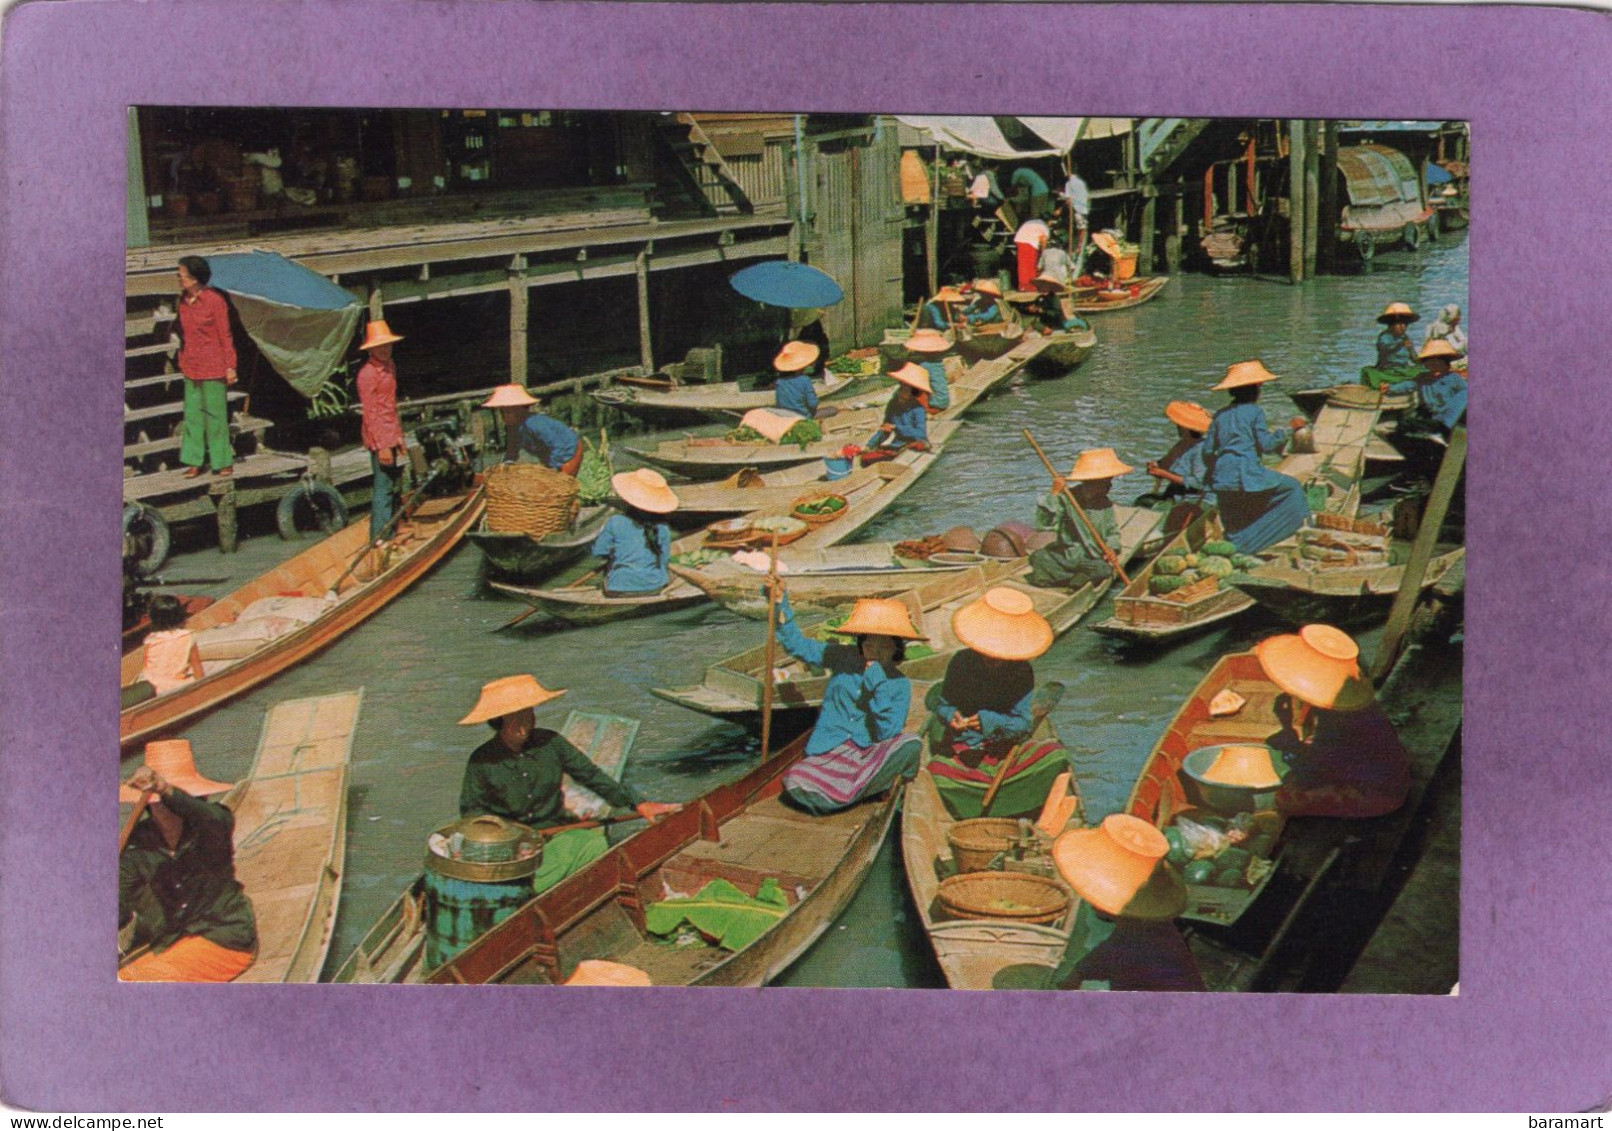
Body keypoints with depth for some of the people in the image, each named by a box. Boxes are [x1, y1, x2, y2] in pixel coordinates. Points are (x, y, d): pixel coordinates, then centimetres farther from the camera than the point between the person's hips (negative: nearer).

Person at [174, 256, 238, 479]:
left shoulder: (214, 301, -12)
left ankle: (223, 462, 12)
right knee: (192, 414, 7)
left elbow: (225, 335, -9)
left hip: (212, 368, -6)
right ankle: (194, 462, 14)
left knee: (215, 414, 2)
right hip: (190, 368, 6)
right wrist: (182, 360, 14)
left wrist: (230, 366, -9)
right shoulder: (183, 301, 5)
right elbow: (184, 334, 14)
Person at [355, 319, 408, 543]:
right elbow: (370, 413, -16)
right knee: (383, 488, -7)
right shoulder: (367, 374, -14)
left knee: (393, 487, 13)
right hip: (380, 440, -9)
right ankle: (379, 539, -3)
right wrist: (382, 446, -18)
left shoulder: (390, 367, 14)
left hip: (392, 437, 9)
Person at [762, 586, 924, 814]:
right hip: (827, 754, 0)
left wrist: (878, 686, -15)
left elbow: (888, 734, -10)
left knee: (911, 743, -30)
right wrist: (781, 602, 5)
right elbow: (797, 644, 13)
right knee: (795, 786, -31)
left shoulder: (900, 685, 2)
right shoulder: (843, 659, 7)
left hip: (869, 755, 0)